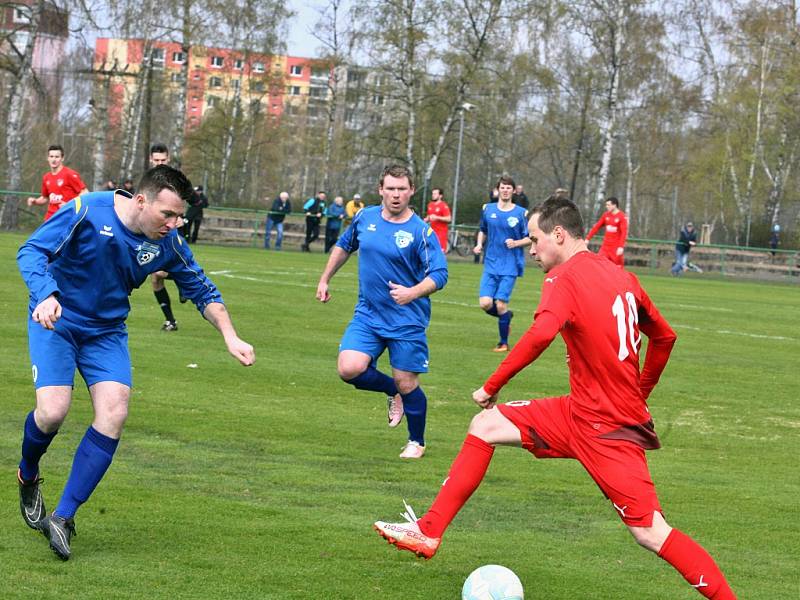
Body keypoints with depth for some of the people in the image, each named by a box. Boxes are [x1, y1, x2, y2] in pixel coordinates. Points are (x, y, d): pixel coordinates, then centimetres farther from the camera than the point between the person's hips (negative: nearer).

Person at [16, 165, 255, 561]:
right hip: (55, 321, -4)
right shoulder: (87, 212, -22)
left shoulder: (168, 242, -8)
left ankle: (63, 517, -6)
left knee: (114, 414, -15)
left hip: (107, 331, 4)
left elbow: (201, 291, 5)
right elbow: (31, 251, -21)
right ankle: (28, 477, 16)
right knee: (53, 411, -20)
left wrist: (230, 337, -6)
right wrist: (46, 295, -39)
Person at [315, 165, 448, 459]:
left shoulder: (421, 231, -12)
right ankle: (392, 391, 16)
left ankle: (416, 442, 25)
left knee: (407, 385, -1)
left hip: (407, 321, -4)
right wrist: (325, 279, 23)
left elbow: (439, 274, -16)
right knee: (349, 369, -16)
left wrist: (413, 292, -33)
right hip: (368, 314, 4)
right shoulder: (364, 218, 2)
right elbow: (343, 246, 21)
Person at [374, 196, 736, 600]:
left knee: (650, 534, -8)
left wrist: (491, 387, -22)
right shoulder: (622, 277, 9)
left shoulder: (564, 277, -14)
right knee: (486, 425, 10)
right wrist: (638, 394, 29)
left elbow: (541, 335, -33)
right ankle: (428, 532, 13)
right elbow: (664, 336, 18)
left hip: (607, 430, -9)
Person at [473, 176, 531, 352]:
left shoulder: (521, 213, -2)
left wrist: (516, 243, -16)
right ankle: (507, 316, 24)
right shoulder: (488, 209, 7)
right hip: (491, 265, 3)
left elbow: (530, 238, 3)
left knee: (500, 304, -10)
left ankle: (503, 343, 8)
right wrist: (479, 244, 3)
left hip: (510, 266, -3)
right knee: (486, 303, -9)